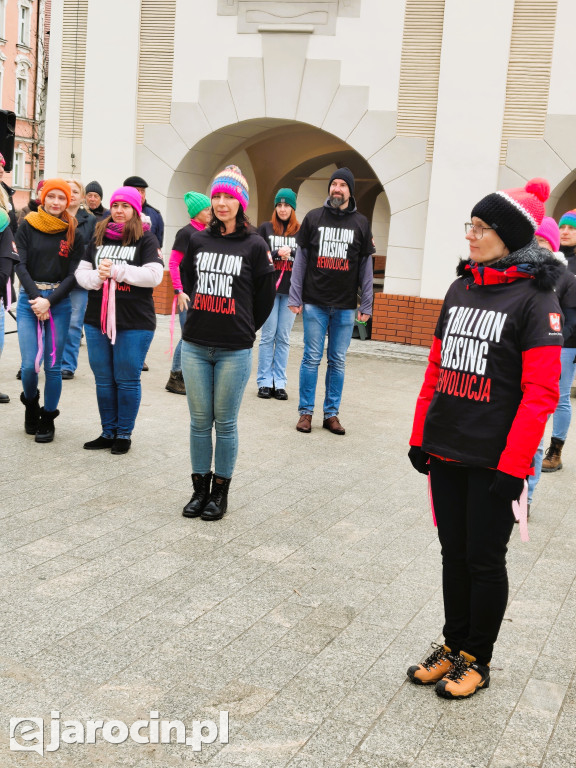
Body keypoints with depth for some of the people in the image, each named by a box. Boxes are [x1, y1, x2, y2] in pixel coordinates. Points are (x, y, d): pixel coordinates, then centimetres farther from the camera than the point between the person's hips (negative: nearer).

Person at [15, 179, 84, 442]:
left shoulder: (73, 232, 4)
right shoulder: (27, 227, 4)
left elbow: (73, 274, 0)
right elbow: (21, 265, -1)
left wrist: (49, 301, -11)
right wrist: (35, 298, -13)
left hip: (59, 302, 0)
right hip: (29, 300, 0)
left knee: (53, 365, 1)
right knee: (29, 364, -6)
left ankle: (48, 419, 17)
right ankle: (31, 403, 24)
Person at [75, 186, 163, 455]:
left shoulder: (146, 239, -2)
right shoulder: (99, 237, 12)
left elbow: (154, 275, -14)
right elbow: (81, 272, 9)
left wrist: (115, 270, -15)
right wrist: (96, 277, -13)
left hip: (135, 323, -5)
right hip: (97, 319, 5)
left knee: (127, 380, 3)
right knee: (103, 380, 11)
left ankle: (124, 434, 16)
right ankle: (108, 432, 22)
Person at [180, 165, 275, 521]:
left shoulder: (255, 245, -4)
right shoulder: (198, 240, 6)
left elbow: (266, 295, 4)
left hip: (234, 351, -3)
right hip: (195, 346, 3)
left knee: (225, 423, 4)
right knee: (199, 421, 9)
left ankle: (221, 491, 17)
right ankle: (200, 487, 21)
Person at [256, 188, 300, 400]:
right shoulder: (265, 228, 7)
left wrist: (291, 253, -14)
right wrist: (277, 254, -12)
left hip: (291, 290, 1)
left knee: (283, 338, 3)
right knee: (268, 335, -1)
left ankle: (279, 383, 8)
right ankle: (265, 382, 4)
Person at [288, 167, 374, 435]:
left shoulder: (361, 223, 6)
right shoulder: (313, 218, 4)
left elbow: (365, 266, 7)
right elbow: (301, 259, 4)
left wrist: (366, 305, 4)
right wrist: (295, 297, -2)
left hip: (345, 307, 1)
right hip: (314, 303, -1)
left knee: (338, 361, 6)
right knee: (311, 358, 1)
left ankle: (332, 413, 14)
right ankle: (306, 412, 10)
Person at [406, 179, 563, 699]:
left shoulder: (534, 297, -10)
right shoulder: (461, 289, 10)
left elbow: (541, 391, -15)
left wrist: (513, 465, -18)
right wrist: (420, 436, 12)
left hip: (493, 460, -6)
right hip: (446, 452, 6)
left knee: (485, 559, 7)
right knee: (454, 553, 15)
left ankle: (477, 660, 23)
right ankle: (453, 646, 31)